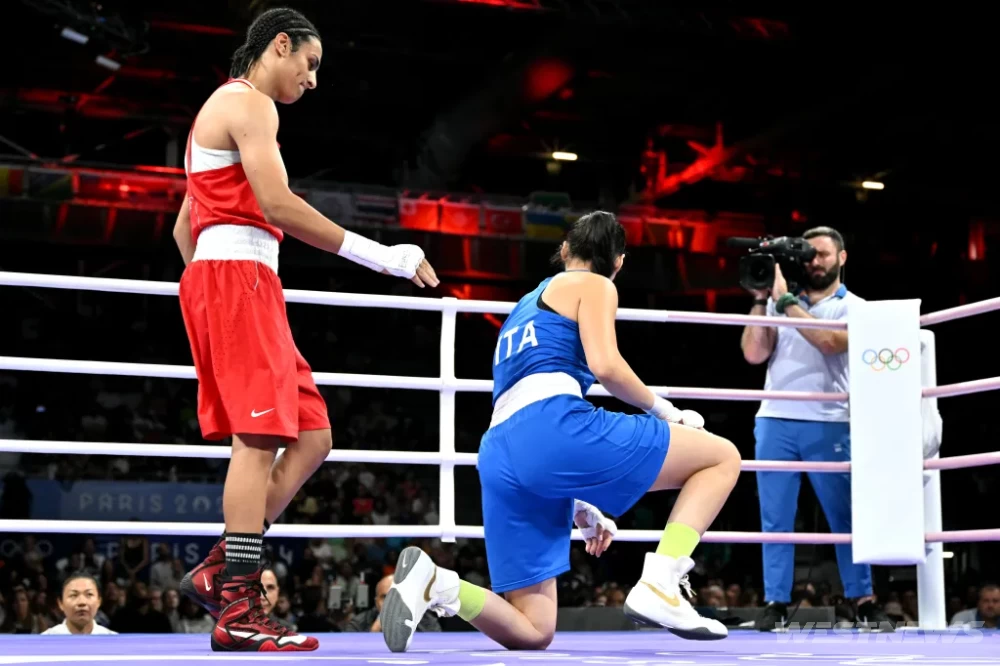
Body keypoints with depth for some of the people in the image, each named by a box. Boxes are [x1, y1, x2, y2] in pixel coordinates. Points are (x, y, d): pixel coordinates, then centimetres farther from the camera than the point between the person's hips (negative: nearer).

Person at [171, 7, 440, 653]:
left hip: (212, 277, 10)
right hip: (238, 273, -10)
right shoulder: (249, 102, -4)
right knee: (259, 437, -14)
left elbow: (184, 227, 29)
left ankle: (217, 571, 1)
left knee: (312, 437, 4)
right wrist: (383, 257, -17)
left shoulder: (222, 106, 28)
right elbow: (277, 205, -18)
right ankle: (238, 612, -15)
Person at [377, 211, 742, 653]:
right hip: (554, 426, -7)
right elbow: (605, 365, -5)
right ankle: (659, 588, -10)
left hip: (498, 457, 7)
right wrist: (663, 410, 12)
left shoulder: (525, 308, 37)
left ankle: (433, 583, -14)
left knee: (532, 634, 10)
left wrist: (580, 506, 37)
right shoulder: (594, 285, 15)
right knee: (723, 457, 6)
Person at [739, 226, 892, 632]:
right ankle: (775, 603, 6)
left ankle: (864, 601, 9)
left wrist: (785, 299, -12)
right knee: (776, 519, 2)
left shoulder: (853, 307, 6)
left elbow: (829, 341, -14)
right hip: (775, 422, 2)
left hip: (828, 426, -2)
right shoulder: (780, 302, 14)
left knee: (845, 517, 1)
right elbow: (754, 354, 4)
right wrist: (760, 300, -2)